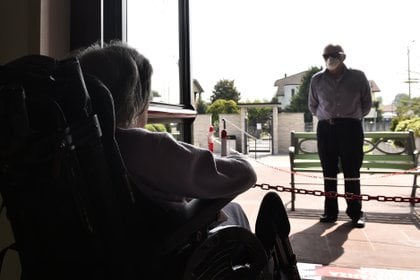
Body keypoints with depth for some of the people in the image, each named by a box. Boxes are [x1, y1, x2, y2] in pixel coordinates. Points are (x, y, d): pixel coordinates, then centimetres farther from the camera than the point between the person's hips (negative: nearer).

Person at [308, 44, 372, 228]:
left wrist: (352, 117, 10)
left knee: (351, 171, 0)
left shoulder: (358, 77, 4)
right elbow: (312, 105, 18)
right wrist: (325, 118, 12)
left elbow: (367, 103, 12)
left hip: (351, 127, -1)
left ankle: (356, 212, 8)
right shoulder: (317, 79, 8)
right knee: (329, 172, 4)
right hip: (325, 128, 2)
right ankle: (330, 211, 11)